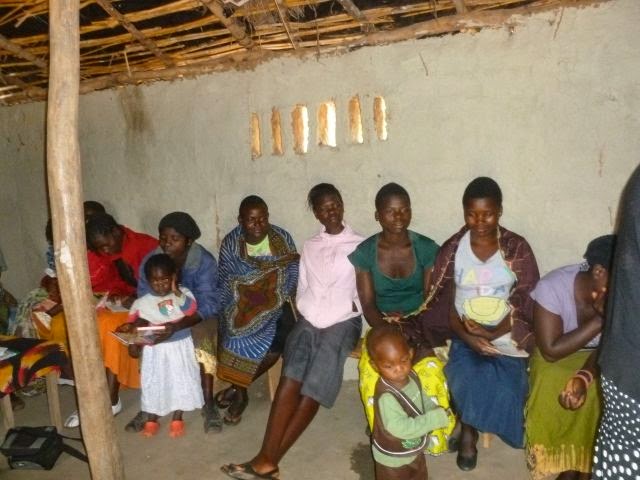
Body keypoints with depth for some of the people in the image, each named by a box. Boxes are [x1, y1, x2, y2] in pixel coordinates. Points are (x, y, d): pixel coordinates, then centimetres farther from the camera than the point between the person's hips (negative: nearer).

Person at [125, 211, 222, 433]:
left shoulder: (205, 261, -20)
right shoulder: (150, 260, -8)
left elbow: (207, 304, -26)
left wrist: (178, 325, -42)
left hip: (198, 317, -3)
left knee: (200, 343, -33)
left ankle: (208, 404, -18)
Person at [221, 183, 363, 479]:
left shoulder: (359, 245, 5)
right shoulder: (309, 246, 16)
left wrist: (350, 306, -13)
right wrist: (304, 314, 5)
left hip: (343, 322, -3)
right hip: (309, 320, 3)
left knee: (313, 389, -21)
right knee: (291, 378, -21)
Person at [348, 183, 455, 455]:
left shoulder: (427, 248, -3)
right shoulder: (364, 252, -4)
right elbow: (368, 305, -6)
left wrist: (416, 333, -21)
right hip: (383, 328, 0)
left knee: (431, 374, -29)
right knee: (373, 376, -28)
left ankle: (432, 438, -2)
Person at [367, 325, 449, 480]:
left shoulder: (411, 376, -14)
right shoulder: (387, 397, -40)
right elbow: (401, 428, -41)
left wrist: (436, 410, -13)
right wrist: (435, 419, -37)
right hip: (393, 458, -7)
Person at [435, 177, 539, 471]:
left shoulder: (517, 249, -4)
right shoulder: (452, 248, -2)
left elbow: (526, 303, -5)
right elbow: (442, 300, -1)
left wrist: (493, 334, -19)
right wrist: (467, 336, -16)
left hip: (507, 338, 0)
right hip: (465, 337, 0)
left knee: (505, 388, -25)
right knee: (468, 381, -27)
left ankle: (469, 429, 9)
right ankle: (468, 432, 5)